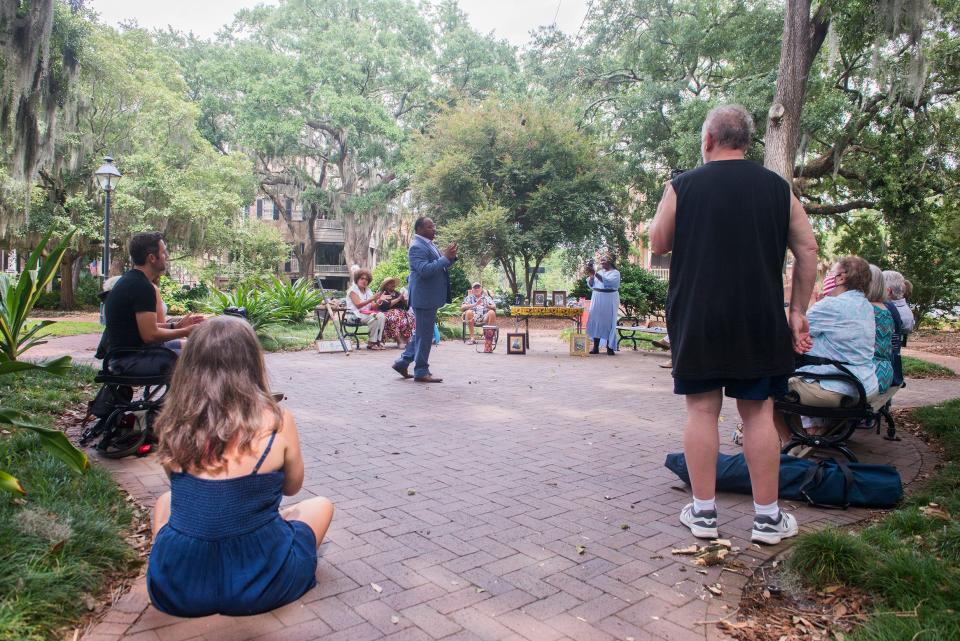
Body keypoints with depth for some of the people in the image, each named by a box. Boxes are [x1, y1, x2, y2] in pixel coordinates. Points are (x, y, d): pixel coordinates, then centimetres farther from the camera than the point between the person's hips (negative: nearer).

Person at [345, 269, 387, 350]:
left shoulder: (368, 291, 15)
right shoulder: (353, 290, -4)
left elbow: (373, 307, 6)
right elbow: (358, 305, -20)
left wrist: (379, 301, -15)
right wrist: (372, 299, -27)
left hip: (366, 314, 7)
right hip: (354, 315, -7)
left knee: (381, 315, -21)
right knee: (375, 317, -30)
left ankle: (378, 341, -20)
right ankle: (371, 343, -21)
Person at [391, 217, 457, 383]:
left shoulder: (429, 244, 15)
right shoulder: (417, 246, -15)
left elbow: (439, 266, 19)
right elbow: (425, 270, -26)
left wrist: (450, 257, 1)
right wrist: (446, 258, -25)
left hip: (430, 297, 10)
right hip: (424, 297, -10)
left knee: (422, 332, 17)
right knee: (424, 335, -2)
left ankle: (402, 362, 25)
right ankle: (421, 372, 7)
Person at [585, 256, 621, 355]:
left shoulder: (615, 273, -1)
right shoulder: (599, 272, 15)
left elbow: (608, 282, -20)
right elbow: (591, 285, 12)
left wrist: (595, 273, -26)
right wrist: (591, 276, -5)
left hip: (609, 300, -5)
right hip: (597, 299, 5)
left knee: (609, 323, -5)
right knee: (595, 321, 0)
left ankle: (610, 348, -3)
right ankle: (595, 347, 2)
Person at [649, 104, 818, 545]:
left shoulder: (682, 186, -2)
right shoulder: (778, 188, 6)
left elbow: (658, 244, 6)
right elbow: (808, 250, 5)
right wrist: (798, 311, 10)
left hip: (697, 319, -2)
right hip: (760, 321, 2)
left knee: (702, 409, 5)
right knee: (758, 412, 8)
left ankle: (703, 512, 12)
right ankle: (767, 517, 15)